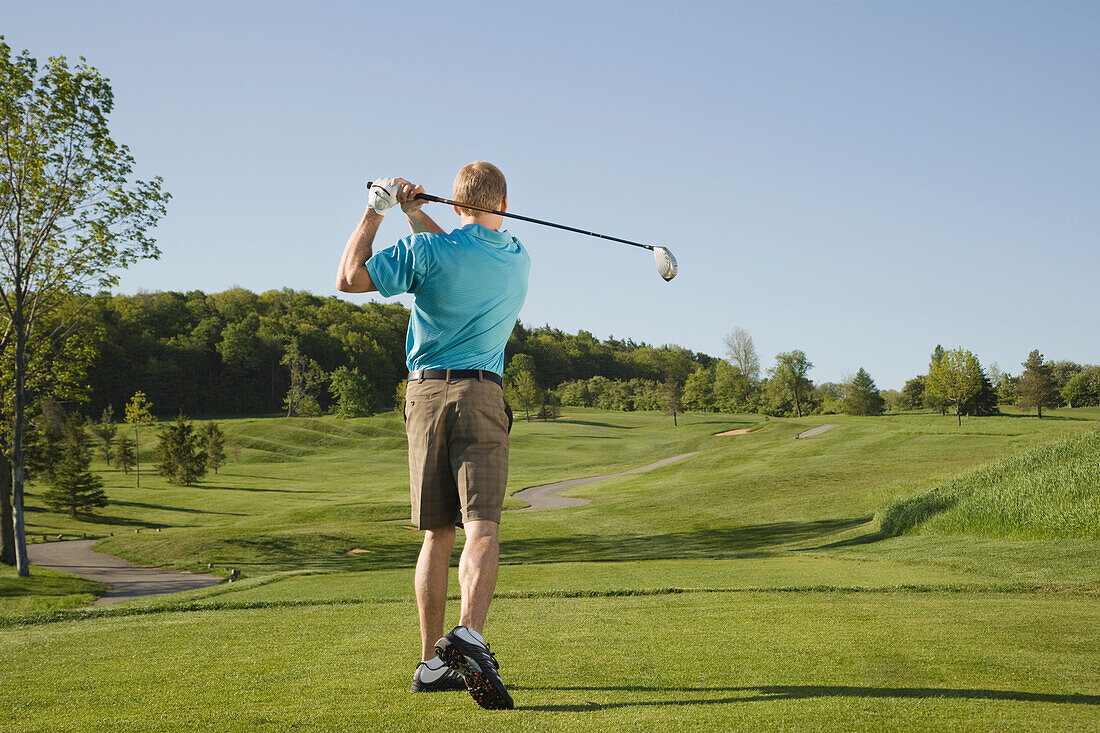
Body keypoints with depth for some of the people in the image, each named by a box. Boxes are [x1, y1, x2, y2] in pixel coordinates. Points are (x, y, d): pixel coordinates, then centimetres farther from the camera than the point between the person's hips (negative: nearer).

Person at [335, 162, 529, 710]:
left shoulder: (427, 250, -3)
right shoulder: (518, 259, 8)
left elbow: (349, 278, 2)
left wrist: (375, 212, 10)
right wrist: (413, 214, 22)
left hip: (426, 393, 1)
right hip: (481, 397, -1)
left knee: (436, 534, 9)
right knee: (481, 529, -11)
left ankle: (431, 662, 13)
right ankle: (470, 634, -35)